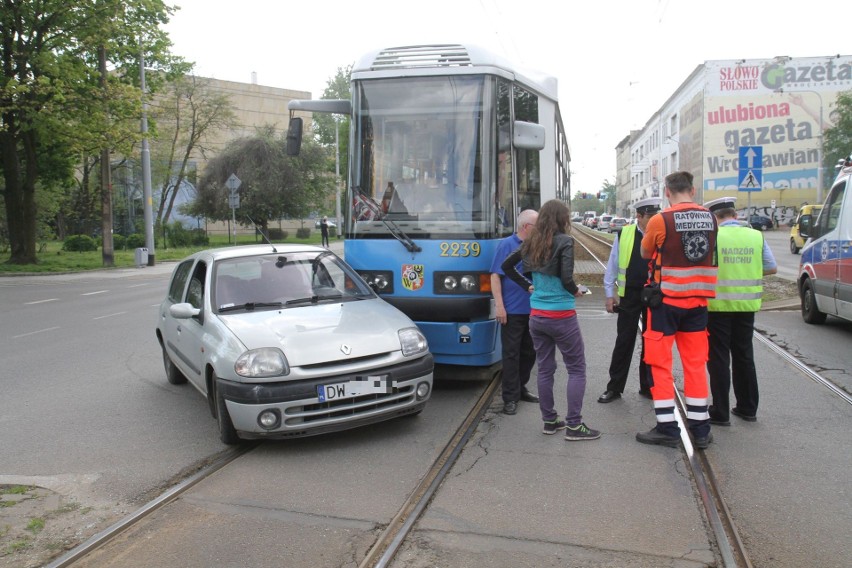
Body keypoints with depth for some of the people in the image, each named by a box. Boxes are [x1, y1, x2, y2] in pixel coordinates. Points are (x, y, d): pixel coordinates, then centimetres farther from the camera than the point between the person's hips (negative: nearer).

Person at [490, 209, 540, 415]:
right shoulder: (506, 245, -8)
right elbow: (495, 277, -10)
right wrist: (499, 306, -16)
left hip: (533, 310, 7)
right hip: (513, 311, -6)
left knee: (529, 352, 14)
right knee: (511, 354, 0)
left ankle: (520, 389, 29)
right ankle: (511, 397, 6)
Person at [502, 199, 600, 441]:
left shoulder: (531, 243, 5)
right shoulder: (564, 241, -13)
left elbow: (507, 266, 13)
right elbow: (566, 279, -21)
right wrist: (577, 290, -1)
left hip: (536, 316, 6)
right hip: (561, 317, -6)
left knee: (545, 369, 13)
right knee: (577, 369, 6)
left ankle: (549, 421, 22)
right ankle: (573, 425, 6)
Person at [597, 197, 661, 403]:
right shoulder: (624, 234, -2)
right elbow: (612, 265, 3)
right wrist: (610, 294, 1)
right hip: (629, 295, -1)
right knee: (624, 341, 5)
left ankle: (647, 386, 25)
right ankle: (614, 387, 14)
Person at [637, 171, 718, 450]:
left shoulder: (660, 221, -13)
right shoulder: (710, 218, 0)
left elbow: (645, 253, 1)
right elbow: (708, 251, 9)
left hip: (666, 300, -4)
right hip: (697, 301, 5)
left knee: (660, 363, 6)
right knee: (696, 363, 13)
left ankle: (667, 428, 8)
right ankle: (700, 428, 19)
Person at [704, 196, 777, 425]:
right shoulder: (756, 236, 1)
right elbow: (772, 268, 5)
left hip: (719, 305, -4)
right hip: (747, 304, 4)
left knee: (719, 359, 4)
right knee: (745, 356, 17)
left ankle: (720, 412, 7)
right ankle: (748, 408, 26)